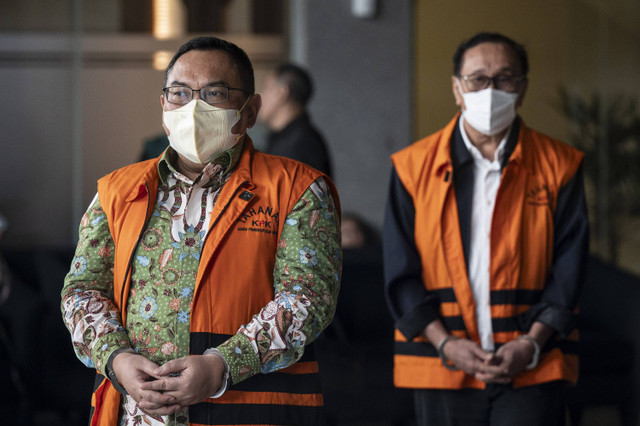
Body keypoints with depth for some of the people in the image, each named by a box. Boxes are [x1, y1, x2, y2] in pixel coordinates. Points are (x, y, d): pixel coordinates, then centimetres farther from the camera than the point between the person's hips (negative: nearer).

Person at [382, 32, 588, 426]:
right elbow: (400, 272, 3)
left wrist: (530, 344, -10)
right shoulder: (414, 167, 6)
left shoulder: (559, 165, 5)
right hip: (441, 367, 1)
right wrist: (445, 343, -9)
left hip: (532, 368, -1)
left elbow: (569, 270, 2)